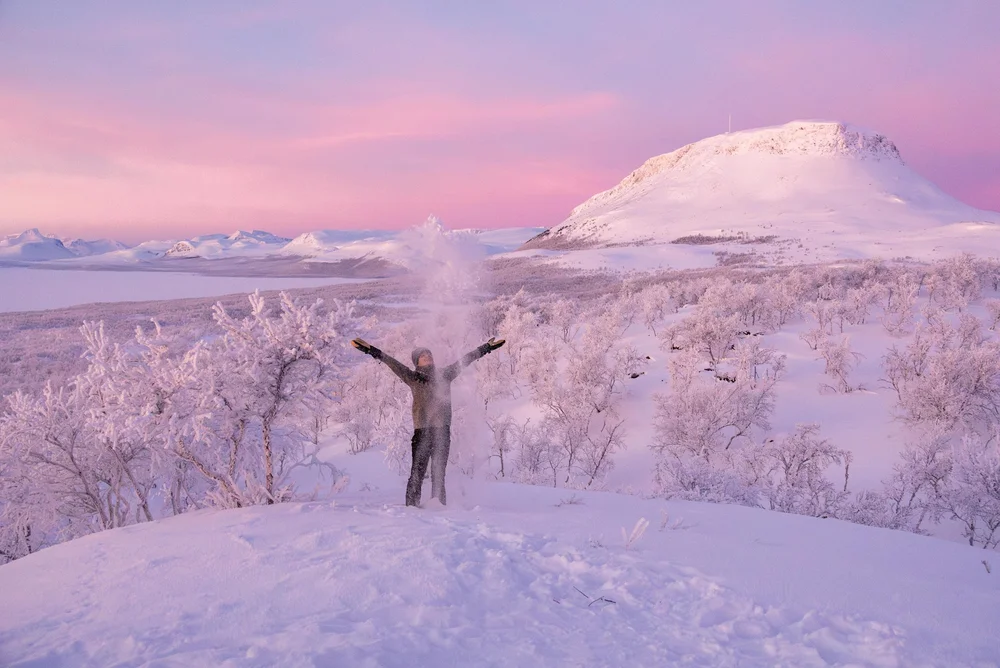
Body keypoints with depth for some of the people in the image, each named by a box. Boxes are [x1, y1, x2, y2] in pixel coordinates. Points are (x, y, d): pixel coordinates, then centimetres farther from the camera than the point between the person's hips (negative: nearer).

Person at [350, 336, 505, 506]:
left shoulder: (444, 375, 15)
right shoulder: (413, 378, 7)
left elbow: (465, 360, 20)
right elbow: (392, 363, -1)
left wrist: (486, 348, 27)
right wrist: (372, 350, -9)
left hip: (442, 430, 3)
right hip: (422, 430, -3)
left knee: (439, 472, 6)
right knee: (417, 471, -8)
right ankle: (411, 505, -4)